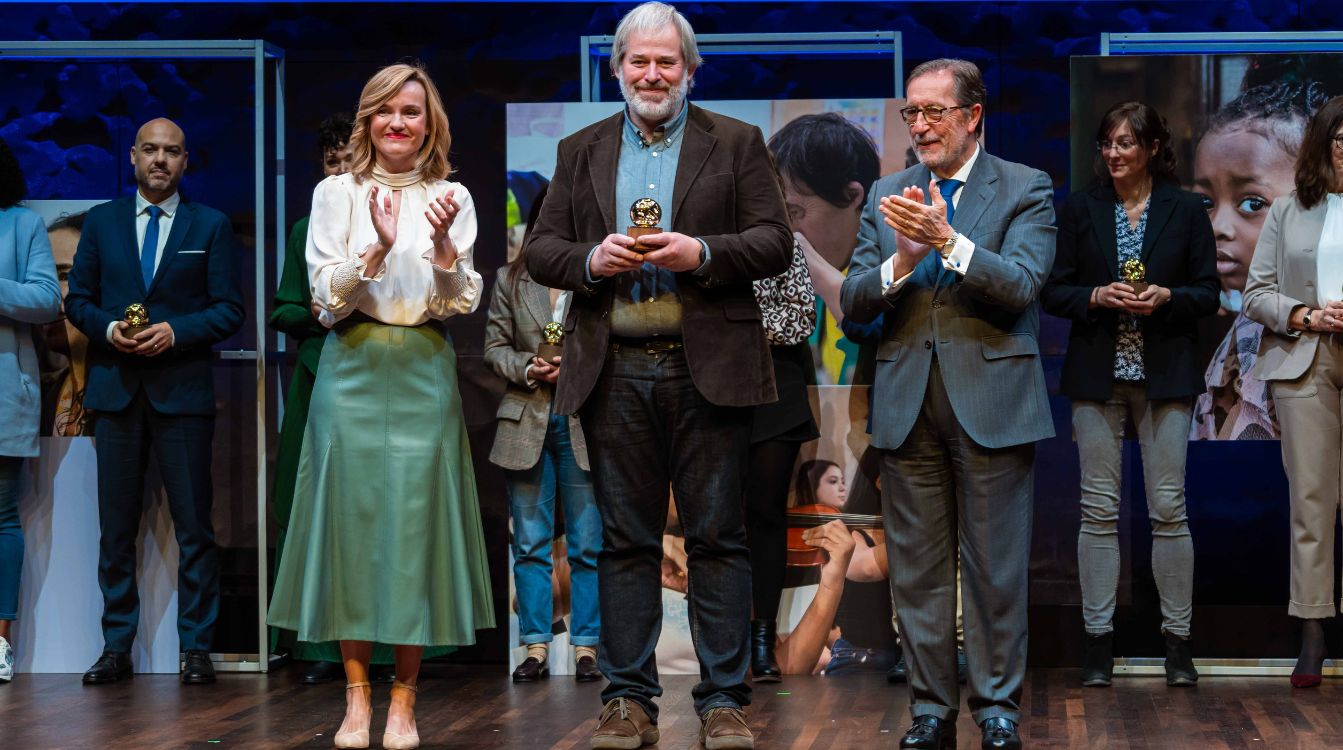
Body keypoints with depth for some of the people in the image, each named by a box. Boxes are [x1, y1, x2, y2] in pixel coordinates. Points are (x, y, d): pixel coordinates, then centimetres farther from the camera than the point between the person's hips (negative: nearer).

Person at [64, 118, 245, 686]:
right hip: (115, 388, 2)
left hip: (183, 389, -2)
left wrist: (176, 332, -13)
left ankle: (196, 649, 3)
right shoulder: (101, 222, 12)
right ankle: (116, 647, 10)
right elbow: (77, 299, 11)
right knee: (115, 527, 4)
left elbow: (229, 310, 2)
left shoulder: (211, 226, 7)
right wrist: (108, 328, -9)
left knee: (194, 526, -2)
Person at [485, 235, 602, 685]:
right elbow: (494, 347, 9)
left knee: (587, 543, 0)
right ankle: (536, 647, 8)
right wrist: (529, 368, -9)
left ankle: (586, 647, 6)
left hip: (582, 423, -2)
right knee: (530, 542, 4)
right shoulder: (510, 281, 10)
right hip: (526, 422, 2)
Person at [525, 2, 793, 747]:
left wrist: (702, 254, -15)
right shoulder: (580, 151, 15)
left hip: (707, 368, -2)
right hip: (614, 371, 2)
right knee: (625, 539, 5)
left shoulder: (737, 144, 8)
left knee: (717, 537, 0)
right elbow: (541, 250, 10)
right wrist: (590, 261, -10)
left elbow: (775, 243, 1)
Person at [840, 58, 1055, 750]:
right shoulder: (886, 196, 10)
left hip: (991, 401, -3)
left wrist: (947, 240, -25)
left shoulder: (1025, 190, 0)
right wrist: (902, 260, -15)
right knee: (917, 569, 8)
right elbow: (852, 303, 4)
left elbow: (1020, 285, -13)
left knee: (995, 569, 3)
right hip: (907, 404, 3)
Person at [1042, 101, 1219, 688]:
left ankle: (1177, 639, 7)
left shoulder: (1186, 210, 4)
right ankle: (1099, 639, 7)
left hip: (1165, 375, -1)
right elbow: (1052, 292, 5)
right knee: (1099, 508, 1)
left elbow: (1208, 294, 4)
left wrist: (1167, 298, -14)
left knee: (1169, 507, -2)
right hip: (1097, 374, 1)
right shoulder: (1080, 209, 6)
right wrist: (1096, 297, -13)